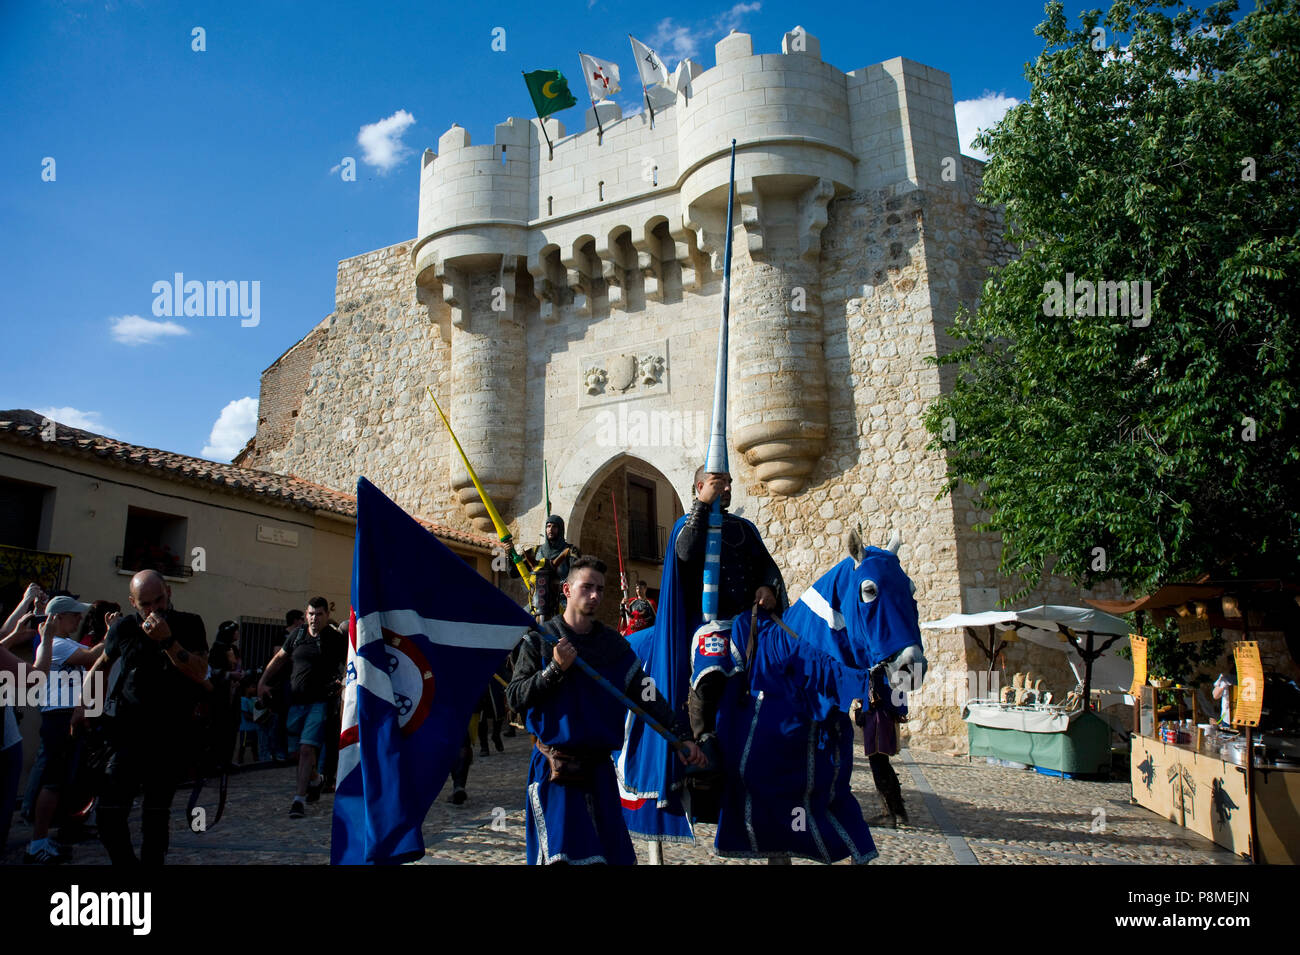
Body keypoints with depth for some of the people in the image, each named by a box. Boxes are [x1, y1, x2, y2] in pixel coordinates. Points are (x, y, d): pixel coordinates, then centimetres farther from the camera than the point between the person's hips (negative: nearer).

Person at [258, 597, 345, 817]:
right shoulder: (297, 635, 8)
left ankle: (300, 798, -9)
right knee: (300, 750, 13)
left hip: (320, 702, -4)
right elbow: (279, 658, 20)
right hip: (295, 701, 4)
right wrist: (262, 682, 14)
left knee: (307, 749, -14)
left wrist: (343, 682, -15)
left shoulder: (336, 639, -2)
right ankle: (315, 780, 40)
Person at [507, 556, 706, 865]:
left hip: (599, 769, 4)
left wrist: (680, 735, -5)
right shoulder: (540, 639, -1)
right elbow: (515, 698, -7)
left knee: (613, 853, 8)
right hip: (554, 769, -4)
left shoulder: (614, 644, 8)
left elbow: (645, 695, 4)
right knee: (559, 854, -9)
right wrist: (556, 669, -18)